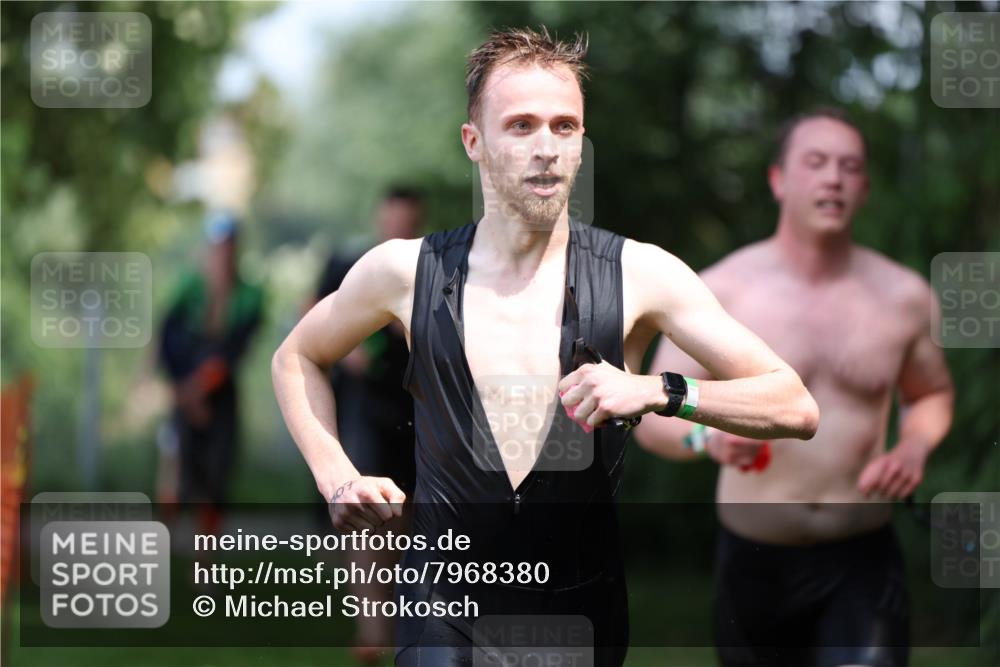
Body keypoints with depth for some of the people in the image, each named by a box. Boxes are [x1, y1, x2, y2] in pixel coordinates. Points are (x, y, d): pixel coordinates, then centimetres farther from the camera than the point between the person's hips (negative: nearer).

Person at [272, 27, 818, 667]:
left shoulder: (638, 274, -5)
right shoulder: (408, 271, -1)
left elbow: (797, 408, -8)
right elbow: (296, 358, 19)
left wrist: (657, 391, -22)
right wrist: (337, 480, 4)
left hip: (584, 614, 1)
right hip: (448, 609, -1)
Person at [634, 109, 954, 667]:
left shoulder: (904, 297, 2)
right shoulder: (719, 291, -5)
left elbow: (932, 395, 19)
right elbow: (652, 417, -5)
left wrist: (916, 447, -4)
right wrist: (707, 434, -28)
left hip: (862, 563, 0)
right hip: (755, 561, 0)